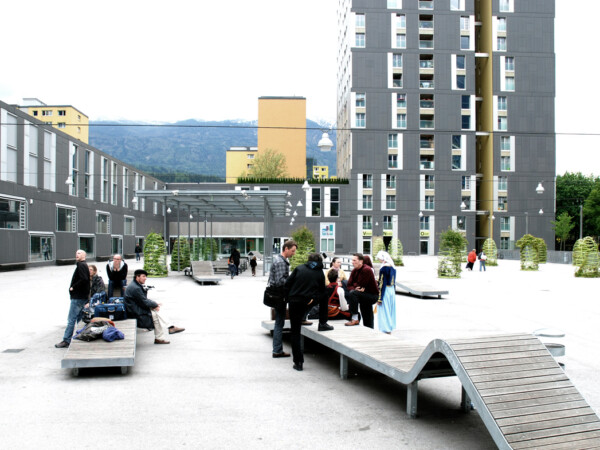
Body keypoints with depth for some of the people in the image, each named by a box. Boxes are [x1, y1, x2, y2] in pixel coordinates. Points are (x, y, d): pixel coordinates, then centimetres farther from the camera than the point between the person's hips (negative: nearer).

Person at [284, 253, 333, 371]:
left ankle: (298, 362, 6)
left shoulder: (299, 268, 8)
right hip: (309, 302, 0)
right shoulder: (320, 274, 10)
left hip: (294, 302, 0)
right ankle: (323, 324, 33)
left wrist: (288, 298, 11)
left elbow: (286, 285, 3)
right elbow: (322, 292, 6)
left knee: (295, 333, 9)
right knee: (324, 297, 32)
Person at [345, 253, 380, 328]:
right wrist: (355, 288, -21)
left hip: (373, 295, -8)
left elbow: (360, 285, -22)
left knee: (352, 293, -29)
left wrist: (355, 288, -2)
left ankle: (355, 319, -27)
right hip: (365, 295, 8)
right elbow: (349, 285, 0)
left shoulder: (366, 270, -20)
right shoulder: (354, 271, 5)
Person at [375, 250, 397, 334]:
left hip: (385, 291, -8)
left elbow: (382, 283, -18)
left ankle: (385, 330, 3)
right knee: (390, 311, 14)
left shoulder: (384, 268, -17)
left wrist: (379, 298, -16)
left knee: (383, 311, 0)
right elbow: (394, 282, 13)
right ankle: (390, 329, 22)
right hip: (392, 291, 8)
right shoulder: (393, 267, 7)